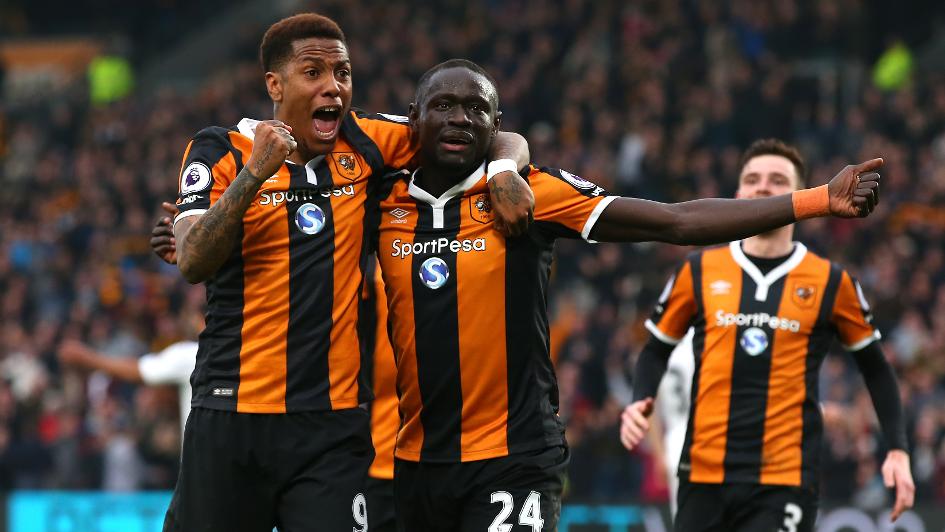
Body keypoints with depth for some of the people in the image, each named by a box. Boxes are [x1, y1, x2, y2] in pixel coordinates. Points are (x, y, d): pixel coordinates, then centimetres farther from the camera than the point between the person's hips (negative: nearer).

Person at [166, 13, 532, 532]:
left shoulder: (365, 142, 6)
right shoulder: (221, 151, 1)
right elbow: (193, 263, -13)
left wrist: (504, 169, -8)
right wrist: (255, 172, -21)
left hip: (333, 427, 1)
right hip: (230, 416, -1)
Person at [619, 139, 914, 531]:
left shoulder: (831, 282, 3)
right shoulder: (699, 271, 6)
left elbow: (875, 366, 13)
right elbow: (657, 349, 17)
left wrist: (897, 450, 5)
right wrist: (640, 403, -2)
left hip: (786, 484, -2)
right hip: (704, 476, 2)